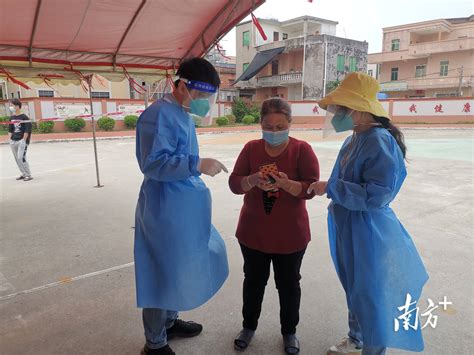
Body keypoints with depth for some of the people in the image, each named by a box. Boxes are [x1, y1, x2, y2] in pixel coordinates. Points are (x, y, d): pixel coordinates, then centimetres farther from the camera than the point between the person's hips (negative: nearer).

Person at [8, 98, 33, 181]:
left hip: (22, 140, -7)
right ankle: (23, 174, 18)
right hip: (13, 141, 7)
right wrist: (10, 139, 10)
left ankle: (29, 175, -4)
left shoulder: (24, 117, -8)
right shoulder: (12, 117, 12)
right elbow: (10, 130, 18)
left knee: (21, 158, -13)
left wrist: (24, 140, -13)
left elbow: (27, 130, -10)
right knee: (17, 159, 8)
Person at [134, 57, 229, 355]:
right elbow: (154, 164, -25)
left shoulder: (183, 114, 12)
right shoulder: (160, 115, -18)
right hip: (166, 211, -10)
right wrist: (198, 164, -31)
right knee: (163, 274, 4)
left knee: (178, 268, 21)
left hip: (183, 209, 10)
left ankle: (170, 322, 42)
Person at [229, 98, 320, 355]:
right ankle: (249, 326, 40)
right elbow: (234, 183, -6)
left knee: (288, 284, 15)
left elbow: (311, 188, -14)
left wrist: (286, 183, -33)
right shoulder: (251, 148, -1)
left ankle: (289, 331, 38)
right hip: (253, 232, 2)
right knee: (253, 280, 18)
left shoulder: (302, 150, -8)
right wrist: (253, 180, -27)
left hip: (290, 235, -2)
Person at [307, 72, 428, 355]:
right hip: (348, 229, 9)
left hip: (369, 234, -9)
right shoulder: (355, 139, 4)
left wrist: (329, 188, -23)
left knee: (371, 295, 9)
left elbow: (376, 196, -27)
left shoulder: (379, 141, -23)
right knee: (355, 289, 24)